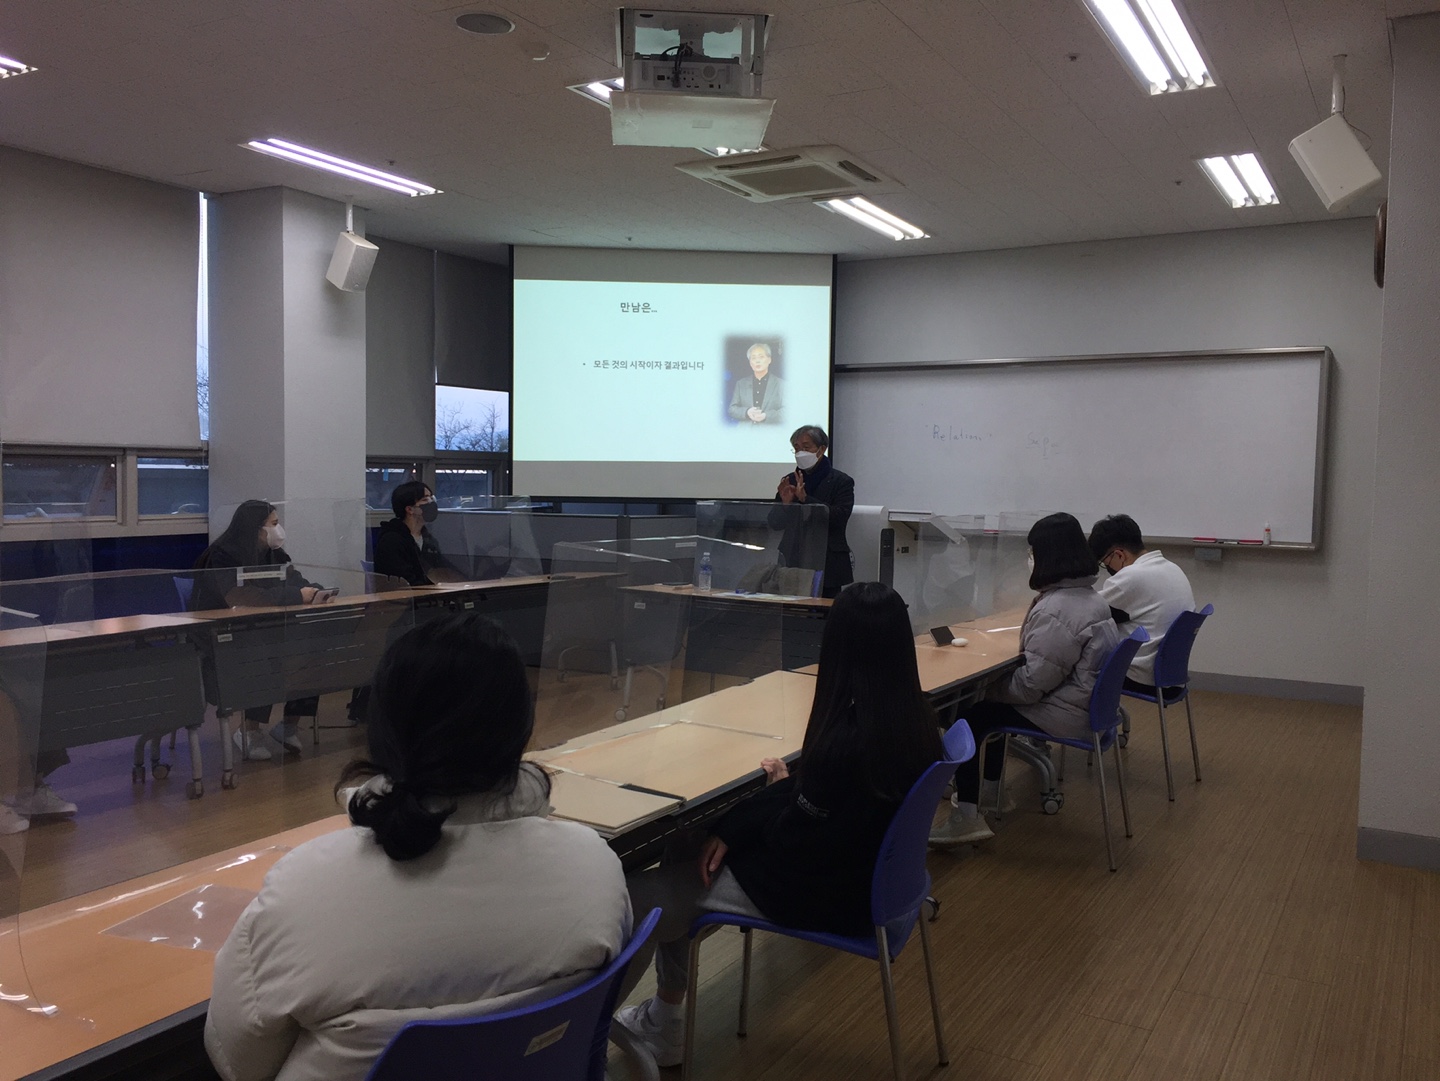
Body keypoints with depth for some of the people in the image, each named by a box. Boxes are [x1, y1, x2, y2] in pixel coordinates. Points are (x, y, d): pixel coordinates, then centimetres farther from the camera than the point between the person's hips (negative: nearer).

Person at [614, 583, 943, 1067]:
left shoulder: (849, 741, -32)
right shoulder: (915, 720, -5)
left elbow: (792, 839, -20)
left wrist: (784, 787, 0)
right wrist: (730, 829, -3)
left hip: (824, 893, -9)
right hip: (863, 870, 9)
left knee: (636, 897, 0)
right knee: (678, 861, 17)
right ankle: (662, 1026, 27)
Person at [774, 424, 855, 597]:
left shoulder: (841, 481, 1)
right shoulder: (789, 481, 12)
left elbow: (840, 517, -14)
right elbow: (773, 523, 11)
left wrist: (805, 499, -20)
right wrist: (784, 503, -9)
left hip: (827, 565, -3)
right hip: (792, 563, 3)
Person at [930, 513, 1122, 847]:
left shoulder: (1054, 610, -24)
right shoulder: (1091, 598, 8)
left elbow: (1031, 684, -25)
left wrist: (987, 687, -7)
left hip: (1066, 715, -10)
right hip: (1088, 705, 10)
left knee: (969, 718, -2)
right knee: (993, 705, 24)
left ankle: (966, 819, 0)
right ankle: (988, 790, 32)